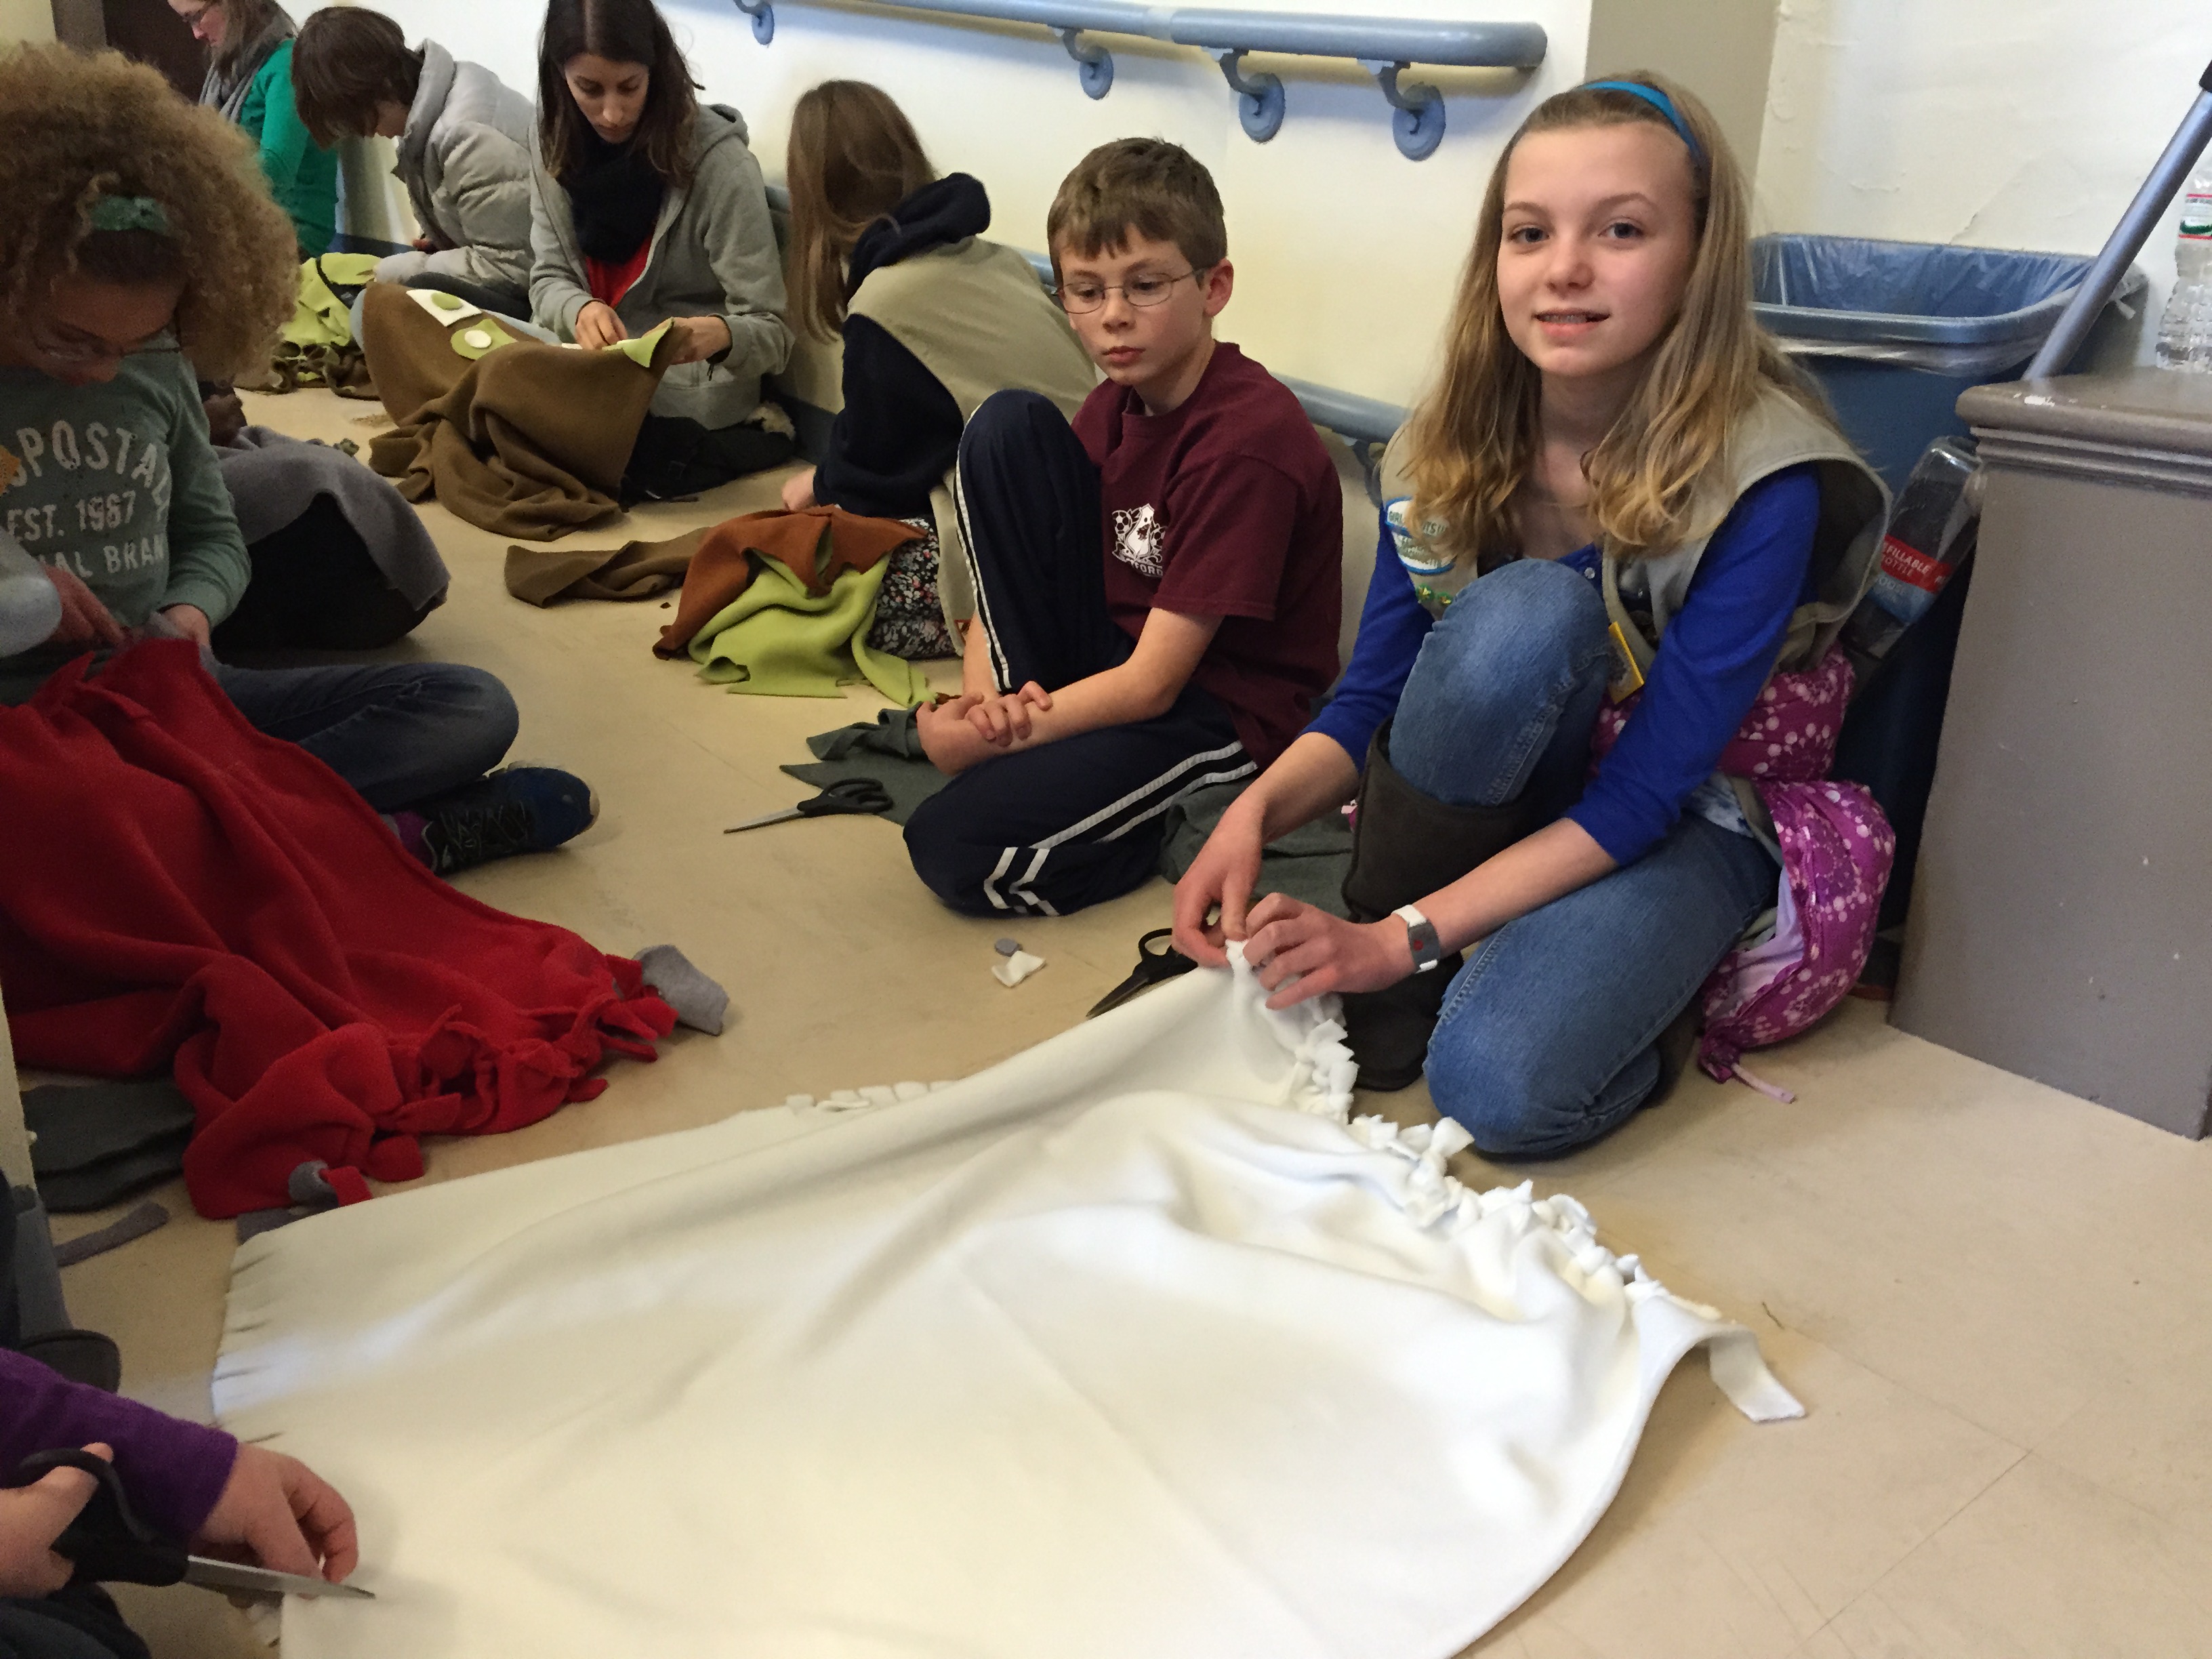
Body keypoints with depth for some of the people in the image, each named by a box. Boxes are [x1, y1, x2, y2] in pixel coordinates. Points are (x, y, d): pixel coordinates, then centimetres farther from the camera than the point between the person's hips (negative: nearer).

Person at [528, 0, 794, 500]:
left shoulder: (718, 161, -15)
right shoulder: (559, 150, 1)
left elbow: (771, 333, -15)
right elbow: (548, 281, 3)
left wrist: (719, 336, -39)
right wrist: (580, 311, -22)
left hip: (688, 397, -5)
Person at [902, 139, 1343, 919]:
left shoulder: (1246, 444, -23)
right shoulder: (1114, 404, 3)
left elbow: (1150, 684, -23)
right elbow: (1017, 561, 4)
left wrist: (987, 737, -18)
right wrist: (982, 695, -15)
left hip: (1217, 714, -8)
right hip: (1112, 660, 8)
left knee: (954, 847, -25)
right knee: (1008, 425, -8)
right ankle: (1036, 717, -4)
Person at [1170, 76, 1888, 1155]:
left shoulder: (1762, 480, -23)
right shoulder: (1456, 444, -10)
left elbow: (1643, 794, -24)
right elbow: (1371, 698, -5)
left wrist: (1403, 935, -30)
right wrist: (1258, 809, -26)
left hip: (1679, 822, -4)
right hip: (1499, 790, 4)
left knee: (1496, 1086, -34)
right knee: (1524, 610, -32)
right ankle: (1380, 991, -17)